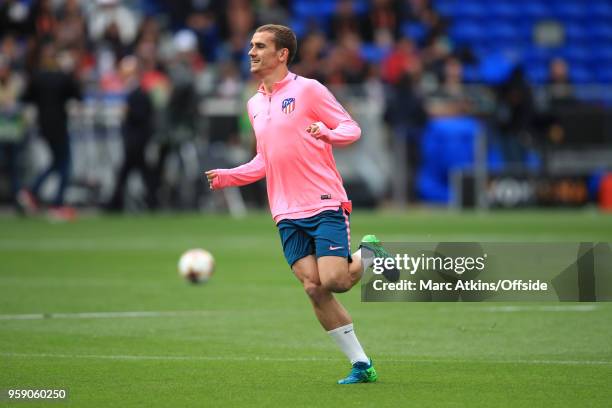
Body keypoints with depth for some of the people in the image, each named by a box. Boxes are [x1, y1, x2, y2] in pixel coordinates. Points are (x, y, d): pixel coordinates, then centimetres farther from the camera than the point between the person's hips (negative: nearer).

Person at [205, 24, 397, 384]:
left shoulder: (307, 89, -3)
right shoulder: (255, 105, 17)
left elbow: (352, 128, -3)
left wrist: (327, 133, -24)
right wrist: (227, 176, 10)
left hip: (325, 205, -6)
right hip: (287, 215, 6)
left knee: (334, 281, -18)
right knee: (314, 288, -5)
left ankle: (368, 256, 16)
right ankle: (361, 365, 2)